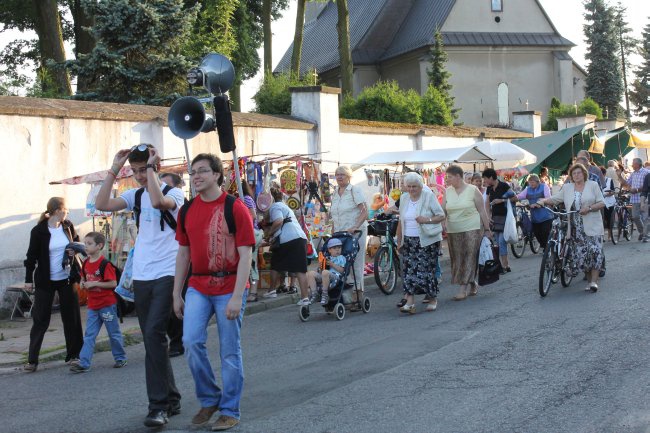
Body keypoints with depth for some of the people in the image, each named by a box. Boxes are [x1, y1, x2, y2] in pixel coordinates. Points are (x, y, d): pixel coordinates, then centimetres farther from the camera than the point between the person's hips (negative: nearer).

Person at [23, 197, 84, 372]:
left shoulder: (68, 226, 2)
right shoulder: (38, 231, -9)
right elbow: (32, 256, -4)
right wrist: (28, 279, -4)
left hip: (66, 279, 4)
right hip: (45, 281, -4)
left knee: (71, 318, 6)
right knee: (40, 319, 0)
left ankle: (73, 355, 17)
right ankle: (32, 360, 6)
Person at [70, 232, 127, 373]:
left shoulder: (105, 264, -15)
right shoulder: (86, 264, 6)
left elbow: (113, 283, -19)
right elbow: (83, 278, 22)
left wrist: (95, 283, -22)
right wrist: (83, 284, -1)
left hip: (107, 304, -6)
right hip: (93, 305, 6)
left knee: (114, 333, 7)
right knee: (89, 335, 2)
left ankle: (120, 358, 22)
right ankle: (84, 363, -1)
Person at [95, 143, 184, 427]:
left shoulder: (174, 193, -5)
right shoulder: (135, 195, 11)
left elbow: (157, 201, -28)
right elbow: (102, 204, -1)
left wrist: (151, 167, -18)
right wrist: (114, 169, -2)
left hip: (166, 274, -7)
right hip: (141, 277, 7)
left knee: (153, 334, -18)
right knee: (152, 338, 9)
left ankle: (159, 405, -12)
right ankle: (171, 399, 20)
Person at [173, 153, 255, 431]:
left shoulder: (235, 208, -9)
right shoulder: (187, 211, 7)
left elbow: (245, 255, -11)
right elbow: (183, 253, 14)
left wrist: (237, 297, -17)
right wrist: (177, 294, 10)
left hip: (228, 288, -4)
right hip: (198, 288, 4)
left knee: (230, 352, 3)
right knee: (191, 342, -7)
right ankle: (209, 400, 14)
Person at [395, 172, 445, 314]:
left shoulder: (429, 196, -6)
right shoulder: (404, 198, 9)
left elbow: (441, 216, -7)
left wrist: (427, 220, -23)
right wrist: (399, 241, 14)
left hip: (427, 240, -5)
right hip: (409, 241, 5)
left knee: (425, 269, -5)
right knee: (409, 269, -4)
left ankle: (433, 299, 12)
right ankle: (410, 302, -6)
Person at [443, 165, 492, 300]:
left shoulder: (472, 190, -4)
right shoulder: (448, 191, 7)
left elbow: (482, 210, -2)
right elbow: (442, 211, 6)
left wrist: (487, 229, -3)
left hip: (472, 230, -5)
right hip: (453, 232, 5)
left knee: (469, 259, -7)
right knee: (458, 260, 7)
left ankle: (463, 289, -8)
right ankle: (472, 284, 22)